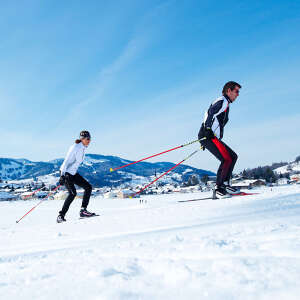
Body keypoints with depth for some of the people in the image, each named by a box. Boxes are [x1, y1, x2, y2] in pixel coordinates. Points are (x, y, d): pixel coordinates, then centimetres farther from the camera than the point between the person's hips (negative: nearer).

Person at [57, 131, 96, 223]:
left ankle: (83, 210, 3)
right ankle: (61, 216, -13)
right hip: (66, 173, -9)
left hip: (73, 173, 9)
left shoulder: (83, 148, 7)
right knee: (73, 193, -20)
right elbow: (66, 162, -22)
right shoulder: (75, 148, -19)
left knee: (88, 187, 2)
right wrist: (62, 175, -28)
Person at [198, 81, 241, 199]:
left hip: (212, 137, 10)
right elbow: (210, 112, -18)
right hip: (208, 136, -10)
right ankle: (218, 189, -16)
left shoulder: (225, 104, 29)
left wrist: (205, 142, 26)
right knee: (227, 159, -17)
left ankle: (225, 184, 5)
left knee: (233, 156, 9)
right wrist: (208, 130, -28)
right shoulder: (222, 101, -2)